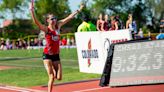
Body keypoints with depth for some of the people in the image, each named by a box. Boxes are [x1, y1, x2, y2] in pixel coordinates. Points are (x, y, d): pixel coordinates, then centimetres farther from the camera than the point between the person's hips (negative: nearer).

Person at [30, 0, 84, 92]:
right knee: (52, 77, -10)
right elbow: (36, 22, -26)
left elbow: (69, 18, 8)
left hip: (56, 55, 5)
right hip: (47, 55, -5)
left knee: (59, 77, 3)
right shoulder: (46, 29, -10)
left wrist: (79, 10, 12)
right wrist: (32, 10, -39)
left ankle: (52, 70, 37)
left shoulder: (58, 26, 4)